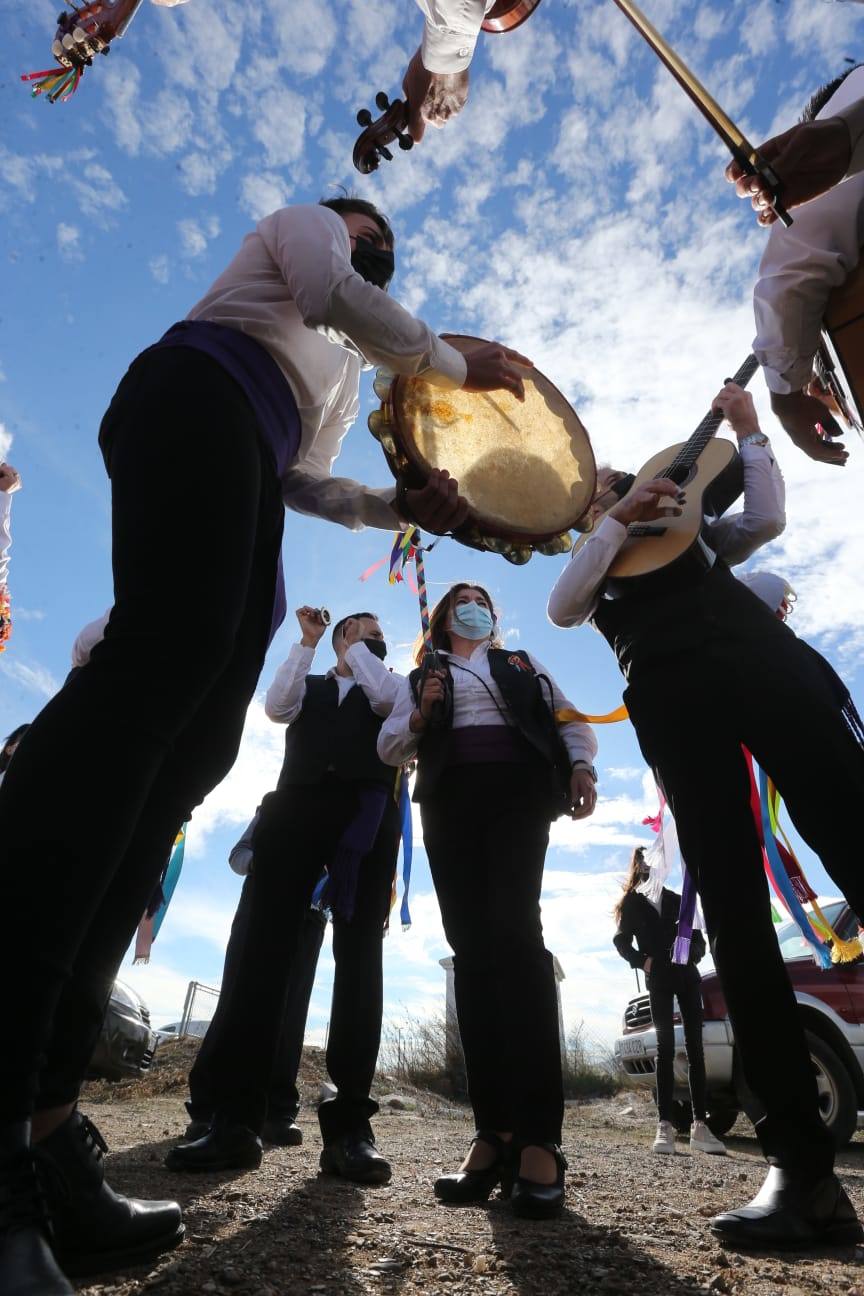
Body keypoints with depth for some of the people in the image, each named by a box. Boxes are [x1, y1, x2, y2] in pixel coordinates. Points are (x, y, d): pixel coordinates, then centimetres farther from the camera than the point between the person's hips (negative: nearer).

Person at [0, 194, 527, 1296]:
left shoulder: (346, 369, 41)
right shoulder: (302, 223, 27)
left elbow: (306, 480, 28)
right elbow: (331, 292, 2)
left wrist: (402, 503, 16)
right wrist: (456, 363, 10)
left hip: (248, 463, 8)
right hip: (195, 400, -7)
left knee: (198, 739, -14)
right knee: (162, 660, -33)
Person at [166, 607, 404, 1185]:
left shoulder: (390, 684, 24)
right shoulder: (309, 685, 27)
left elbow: (383, 698, 0)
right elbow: (277, 706, 5)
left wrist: (354, 646, 14)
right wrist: (309, 641, 8)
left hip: (368, 811, 0)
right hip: (297, 802, 1)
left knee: (359, 955, -8)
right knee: (265, 946, -11)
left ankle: (349, 1122, -8)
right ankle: (236, 1119, -10)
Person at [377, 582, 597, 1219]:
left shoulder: (523, 664, 26)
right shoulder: (421, 678, 25)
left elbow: (569, 720, 18)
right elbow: (388, 746, 16)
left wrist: (582, 767, -2)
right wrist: (421, 716, -3)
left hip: (517, 792, -1)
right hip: (450, 803, 2)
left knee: (515, 934, -17)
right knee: (473, 950, -6)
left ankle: (539, 1136, -16)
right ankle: (494, 1131, -4)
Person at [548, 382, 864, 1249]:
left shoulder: (697, 533, 36)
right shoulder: (595, 566, 30)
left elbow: (767, 519, 19)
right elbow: (560, 609, 9)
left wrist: (746, 431, 20)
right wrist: (619, 518, 4)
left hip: (762, 652, 2)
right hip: (669, 689, -1)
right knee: (730, 900, -11)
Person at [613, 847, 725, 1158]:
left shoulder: (678, 900, 16)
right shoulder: (632, 903, 10)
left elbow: (698, 939, 13)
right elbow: (621, 941, 9)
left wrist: (692, 954, -8)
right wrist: (642, 960, -7)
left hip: (686, 976, 2)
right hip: (658, 979, -2)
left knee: (694, 1048, -1)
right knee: (665, 1047, -6)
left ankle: (700, 1127, 1)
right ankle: (665, 1126, -6)